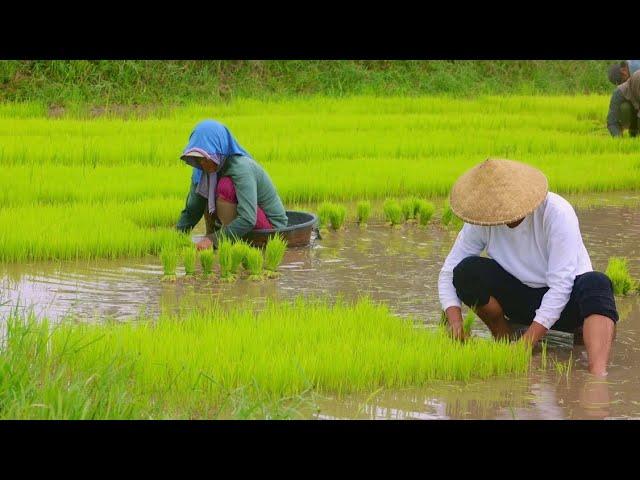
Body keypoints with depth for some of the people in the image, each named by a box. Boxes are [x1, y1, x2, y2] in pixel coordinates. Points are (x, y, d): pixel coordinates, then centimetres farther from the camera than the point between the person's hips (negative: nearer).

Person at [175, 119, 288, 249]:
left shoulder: (241, 168, -27)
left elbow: (248, 220, -36)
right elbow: (190, 211, 4)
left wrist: (212, 239, -38)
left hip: (271, 225, -8)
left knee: (225, 186, -28)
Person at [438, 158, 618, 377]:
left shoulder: (556, 213, -25)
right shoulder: (480, 222, -13)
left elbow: (560, 285, -28)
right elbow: (448, 273, -8)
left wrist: (527, 342, -34)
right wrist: (455, 322, -27)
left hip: (565, 300, -3)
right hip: (520, 298, 3)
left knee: (596, 284, -38)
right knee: (467, 271, -24)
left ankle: (598, 374, -59)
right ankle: (504, 338, -4)